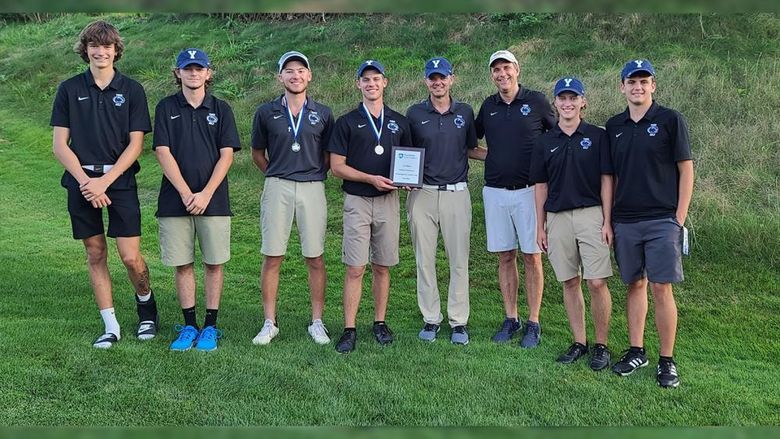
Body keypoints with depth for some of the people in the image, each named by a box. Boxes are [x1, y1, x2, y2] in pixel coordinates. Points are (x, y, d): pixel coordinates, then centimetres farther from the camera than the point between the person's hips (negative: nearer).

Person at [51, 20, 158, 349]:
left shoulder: (131, 90, 2)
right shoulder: (69, 89, 6)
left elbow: (135, 144, -2)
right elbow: (60, 144, 3)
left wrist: (104, 181, -11)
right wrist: (86, 181, -9)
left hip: (120, 180, -2)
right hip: (82, 181, 2)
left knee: (130, 257, -7)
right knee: (95, 254, 6)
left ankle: (146, 302, 23)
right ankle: (110, 326, 17)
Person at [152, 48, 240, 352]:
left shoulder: (221, 109, 6)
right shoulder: (166, 108, 6)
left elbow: (226, 155, 0)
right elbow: (163, 153, -1)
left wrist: (206, 194, -11)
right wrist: (185, 193, -11)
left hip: (213, 199, 0)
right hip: (175, 199, 0)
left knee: (214, 263, 2)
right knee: (182, 264, 5)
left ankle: (210, 326, 13)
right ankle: (189, 326, 16)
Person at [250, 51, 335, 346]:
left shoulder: (323, 114, 6)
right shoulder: (266, 112, 6)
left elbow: (330, 154, 15)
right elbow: (258, 153, 16)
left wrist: (314, 175, 9)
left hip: (313, 188, 0)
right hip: (277, 188, 0)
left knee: (315, 258, 3)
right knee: (272, 257, 1)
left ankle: (317, 322, 13)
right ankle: (269, 323, 11)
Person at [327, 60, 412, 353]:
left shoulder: (399, 122, 11)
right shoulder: (347, 122, 2)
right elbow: (337, 166, -2)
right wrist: (371, 178, -14)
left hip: (388, 200, 3)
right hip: (357, 201, -2)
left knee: (382, 266, 9)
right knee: (355, 268, -4)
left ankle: (380, 322, 20)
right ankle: (349, 329, 2)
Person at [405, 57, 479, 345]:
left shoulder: (465, 112, 7)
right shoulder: (414, 113, 5)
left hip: (456, 193, 0)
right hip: (422, 193, 0)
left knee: (459, 260, 1)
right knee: (424, 259, 5)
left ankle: (458, 321, 12)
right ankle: (430, 319, 17)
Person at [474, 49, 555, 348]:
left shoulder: (536, 101, -1)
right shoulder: (488, 106, 10)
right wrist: (493, 157, 6)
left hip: (528, 190, -3)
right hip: (495, 192, 3)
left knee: (532, 257, 1)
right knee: (505, 257, 8)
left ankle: (533, 323, 9)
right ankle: (510, 319, 18)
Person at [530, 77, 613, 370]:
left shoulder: (597, 136, 2)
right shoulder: (545, 142, 9)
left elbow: (606, 180, 0)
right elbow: (541, 186, 12)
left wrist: (607, 221, -7)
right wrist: (540, 226, 8)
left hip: (591, 214, -3)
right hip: (557, 218, 3)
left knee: (597, 282, -6)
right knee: (570, 283, 7)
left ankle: (601, 345, 9)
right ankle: (579, 342, 18)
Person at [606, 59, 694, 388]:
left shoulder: (670, 120, -2)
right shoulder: (614, 126, 10)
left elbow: (686, 170, -2)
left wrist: (679, 219, -8)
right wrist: (608, 219, 8)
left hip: (661, 221, -4)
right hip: (624, 222, 4)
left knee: (661, 289, -4)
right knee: (634, 285, 11)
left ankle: (666, 361, 6)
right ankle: (636, 351, 21)